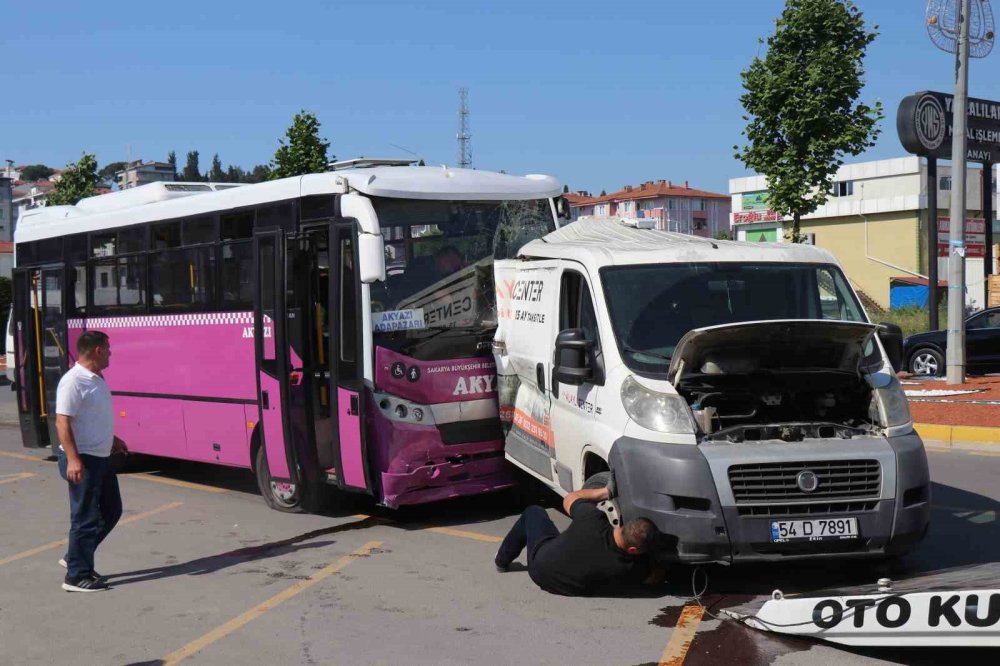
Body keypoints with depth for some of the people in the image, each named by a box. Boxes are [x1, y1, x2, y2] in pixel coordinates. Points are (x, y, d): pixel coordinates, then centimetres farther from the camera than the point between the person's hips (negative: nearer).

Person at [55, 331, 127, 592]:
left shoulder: (97, 379, 11)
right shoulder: (73, 382, -18)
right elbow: (62, 423, -23)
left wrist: (111, 440, 33)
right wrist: (72, 459, -30)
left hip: (101, 458, 10)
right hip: (82, 460, -10)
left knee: (111, 511, 15)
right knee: (86, 518, -3)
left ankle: (76, 558, 26)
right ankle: (76, 576, 7)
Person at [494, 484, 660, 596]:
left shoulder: (591, 519, -36)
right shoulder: (630, 567, -34)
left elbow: (569, 499, -11)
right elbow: (653, 578, -10)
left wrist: (606, 491, -6)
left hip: (540, 563, -2)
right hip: (574, 589, 2)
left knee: (533, 512, 23)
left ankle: (502, 560, 40)